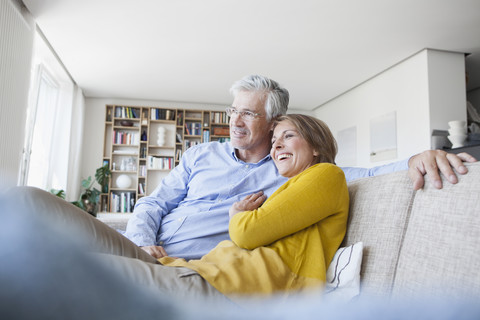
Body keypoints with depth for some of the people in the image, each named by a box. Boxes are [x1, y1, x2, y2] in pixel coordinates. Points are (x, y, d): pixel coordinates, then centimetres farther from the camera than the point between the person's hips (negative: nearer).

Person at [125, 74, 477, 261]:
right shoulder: (201, 156, 11)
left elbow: (362, 177, -2)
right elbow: (153, 205, 11)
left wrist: (415, 162, -21)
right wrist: (142, 243, -10)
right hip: (151, 256, 4)